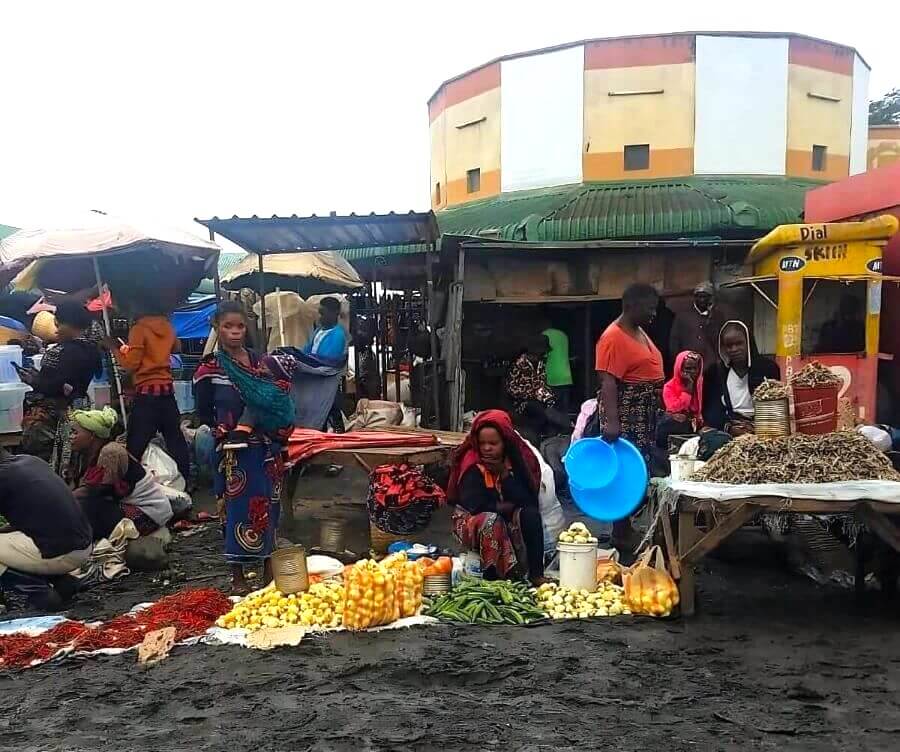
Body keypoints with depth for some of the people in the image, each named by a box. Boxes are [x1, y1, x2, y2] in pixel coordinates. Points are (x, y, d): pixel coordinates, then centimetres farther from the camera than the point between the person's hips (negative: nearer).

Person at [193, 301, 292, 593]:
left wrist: (279, 432, -3)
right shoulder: (210, 368, -4)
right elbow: (204, 414, -2)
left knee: (267, 506, 9)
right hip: (233, 452, -3)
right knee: (236, 509, 2)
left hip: (265, 450, 4)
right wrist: (224, 434, -13)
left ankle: (269, 567, 24)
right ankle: (238, 576, 14)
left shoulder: (261, 362, 6)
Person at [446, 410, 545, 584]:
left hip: (512, 522, 3)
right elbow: (476, 505, -22)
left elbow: (528, 500, -14)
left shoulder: (517, 460, -6)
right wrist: (510, 506, -14)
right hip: (473, 523, -3)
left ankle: (536, 574, -20)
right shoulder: (471, 466, -15)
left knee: (531, 514, -24)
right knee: (491, 521, -34)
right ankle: (493, 578, -26)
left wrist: (505, 474, -23)